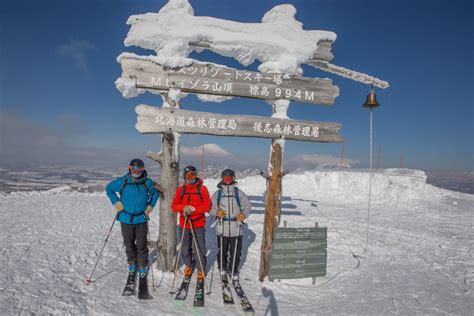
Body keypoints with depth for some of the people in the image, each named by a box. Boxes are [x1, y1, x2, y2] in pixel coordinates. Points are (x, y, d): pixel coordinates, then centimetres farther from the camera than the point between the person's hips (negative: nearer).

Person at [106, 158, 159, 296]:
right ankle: (132, 267, 34)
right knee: (129, 245, 13)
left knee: (141, 246, 2)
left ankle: (143, 271, 17)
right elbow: (109, 188, 9)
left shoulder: (147, 182, -3)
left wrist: (150, 205, 3)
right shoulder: (122, 181, -7)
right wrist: (116, 202, -1)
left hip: (141, 219, 0)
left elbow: (155, 193, 15)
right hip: (126, 219, 1)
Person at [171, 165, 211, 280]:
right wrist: (184, 207, -19)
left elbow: (207, 205, -9)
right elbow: (174, 206, 0)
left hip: (199, 225, -3)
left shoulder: (202, 188, -2)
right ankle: (188, 265, 36)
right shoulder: (180, 189, 7)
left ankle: (201, 270, 16)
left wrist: (193, 208, -21)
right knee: (185, 248, 14)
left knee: (199, 248, -1)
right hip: (184, 224, 3)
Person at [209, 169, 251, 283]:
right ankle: (223, 270, 31)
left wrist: (244, 214, -14)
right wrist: (216, 212, -13)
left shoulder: (239, 193, 3)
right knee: (222, 251, 11)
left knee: (235, 252, 7)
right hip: (222, 228, 1)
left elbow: (247, 206, 5)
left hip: (236, 228, 0)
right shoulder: (217, 193, 6)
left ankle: (234, 272, 27)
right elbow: (210, 207, 7)